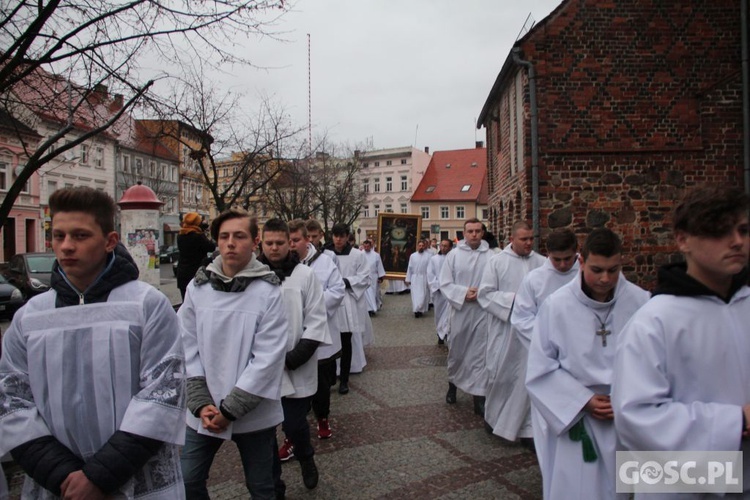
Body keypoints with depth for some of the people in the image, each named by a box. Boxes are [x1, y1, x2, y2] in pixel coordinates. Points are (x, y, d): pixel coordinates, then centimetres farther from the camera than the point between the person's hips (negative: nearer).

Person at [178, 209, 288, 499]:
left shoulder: (268, 292, -13)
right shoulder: (197, 287, -4)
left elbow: (267, 359, -15)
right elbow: (188, 350, -2)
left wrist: (229, 410, -16)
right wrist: (201, 403, -9)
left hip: (254, 414, -2)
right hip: (204, 413, 3)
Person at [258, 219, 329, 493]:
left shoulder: (305, 275, -3)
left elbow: (316, 321, -5)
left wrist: (294, 358, -13)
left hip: (296, 370, -1)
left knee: (294, 424, 5)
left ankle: (305, 458, 40)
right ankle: (272, 484, 31)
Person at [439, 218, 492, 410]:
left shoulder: (491, 256, -5)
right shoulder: (453, 255, -2)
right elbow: (445, 283, -2)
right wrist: (463, 293, -15)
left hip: (483, 311, -1)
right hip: (460, 311, 1)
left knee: (480, 353, 3)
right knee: (456, 350, 16)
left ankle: (479, 395, 14)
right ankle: (452, 385, 38)